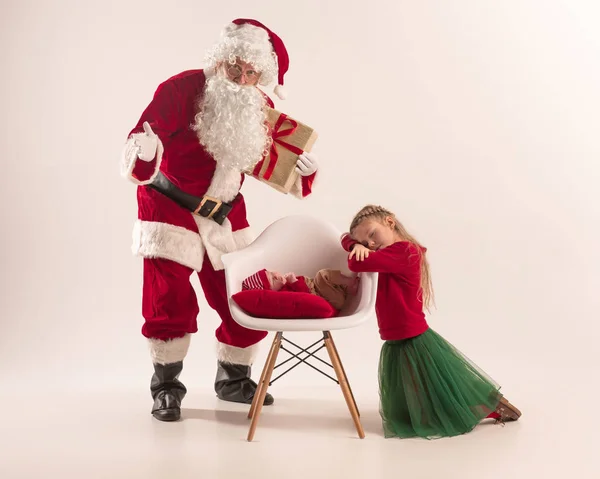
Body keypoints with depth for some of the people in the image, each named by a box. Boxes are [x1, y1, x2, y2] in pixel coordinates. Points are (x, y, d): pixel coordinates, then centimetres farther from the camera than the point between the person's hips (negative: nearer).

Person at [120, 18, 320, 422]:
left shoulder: (262, 110, -2)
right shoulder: (183, 89, -19)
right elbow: (143, 139, -26)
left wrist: (301, 170, -13)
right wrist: (143, 154, -49)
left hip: (226, 217, 5)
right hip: (171, 210, -5)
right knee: (171, 301, -10)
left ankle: (234, 380, 28)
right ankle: (166, 387, 11)